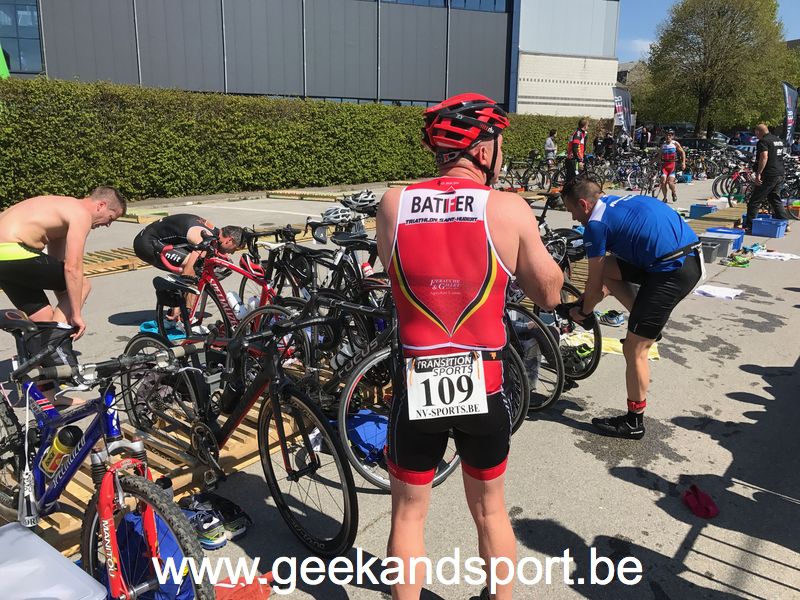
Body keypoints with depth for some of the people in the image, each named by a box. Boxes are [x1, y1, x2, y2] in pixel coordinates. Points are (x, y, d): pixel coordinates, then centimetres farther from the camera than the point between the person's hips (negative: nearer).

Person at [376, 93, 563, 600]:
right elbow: (549, 293, 0)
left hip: (416, 385, 0)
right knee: (490, 509, 24)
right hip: (483, 386, 0)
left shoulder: (393, 205, -6)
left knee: (409, 512, 21)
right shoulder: (508, 209, -10)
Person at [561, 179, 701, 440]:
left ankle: (634, 422, 15)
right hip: (693, 256, 9)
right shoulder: (620, 201, 19)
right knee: (606, 267, 17)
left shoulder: (596, 224, -7)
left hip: (672, 271, -9)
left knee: (634, 350, 1)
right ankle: (646, 322, 16)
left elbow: (595, 285, 1)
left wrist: (583, 312, 18)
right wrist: (605, 288, 35)